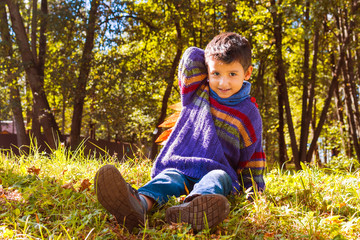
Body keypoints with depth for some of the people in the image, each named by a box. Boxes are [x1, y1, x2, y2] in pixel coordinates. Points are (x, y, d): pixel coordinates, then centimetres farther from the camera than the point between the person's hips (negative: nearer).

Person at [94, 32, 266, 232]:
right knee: (169, 177, -33)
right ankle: (140, 204, -67)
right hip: (182, 168, 2)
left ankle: (192, 210, -72)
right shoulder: (197, 93, 10)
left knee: (217, 178, -37)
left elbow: (252, 154, 12)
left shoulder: (249, 114, 5)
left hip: (220, 172, -1)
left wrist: (253, 189, 9)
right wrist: (214, 61, 13)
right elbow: (192, 57, 1)